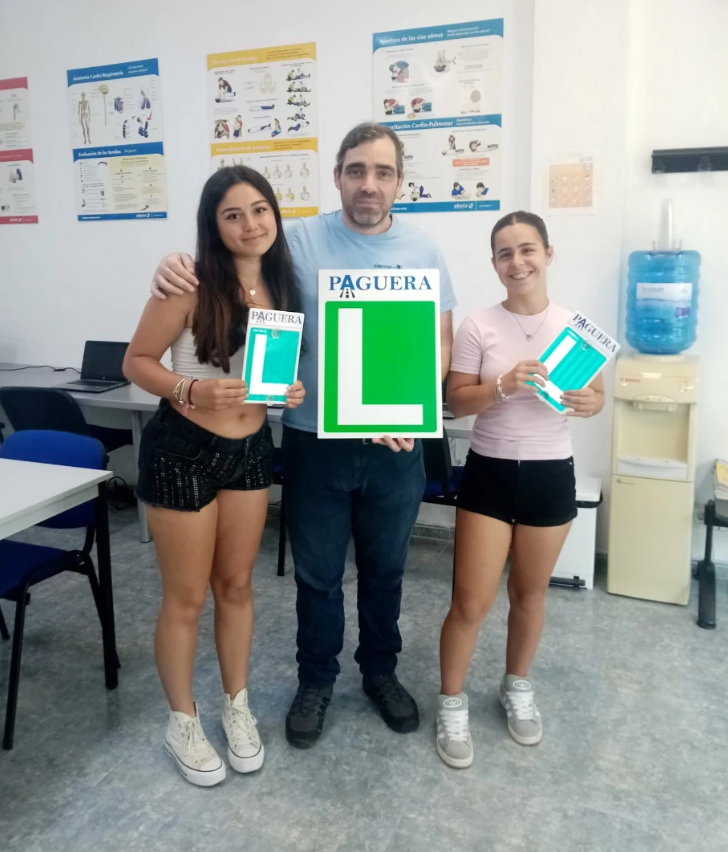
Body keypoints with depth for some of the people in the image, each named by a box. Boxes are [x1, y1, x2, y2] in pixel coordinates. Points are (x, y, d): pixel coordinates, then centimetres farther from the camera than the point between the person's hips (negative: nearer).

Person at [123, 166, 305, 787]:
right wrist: (190, 390, -28)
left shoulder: (280, 285, 2)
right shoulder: (190, 284, -16)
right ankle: (183, 724, 30)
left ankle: (237, 707, 37)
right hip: (183, 450, -5)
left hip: (251, 449, 5)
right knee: (187, 597, 8)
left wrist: (292, 390, -6)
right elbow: (136, 361, -12)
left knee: (236, 585, 18)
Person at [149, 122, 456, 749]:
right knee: (317, 574, 14)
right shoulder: (299, 240, -4)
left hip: (395, 447, 2)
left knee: (385, 569, 19)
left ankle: (381, 671, 42)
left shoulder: (424, 252, 1)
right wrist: (179, 267, -18)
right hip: (314, 442, -1)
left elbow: (441, 344, 3)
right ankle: (316, 679, 37)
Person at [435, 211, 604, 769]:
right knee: (471, 602, -1)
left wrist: (589, 404, -17)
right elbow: (455, 403, -6)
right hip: (490, 473, -2)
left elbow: (597, 393, 6)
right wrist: (503, 386, -24)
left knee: (529, 594, 17)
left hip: (551, 475, 2)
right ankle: (452, 703, 23)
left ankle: (518, 688, 41)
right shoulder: (478, 327, -6)